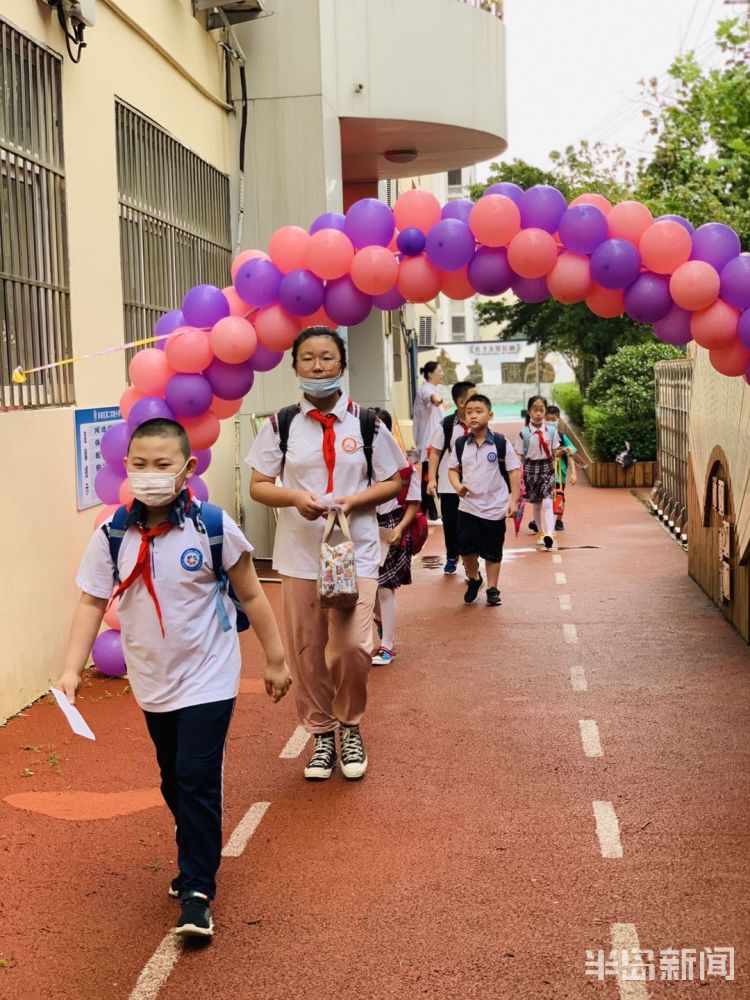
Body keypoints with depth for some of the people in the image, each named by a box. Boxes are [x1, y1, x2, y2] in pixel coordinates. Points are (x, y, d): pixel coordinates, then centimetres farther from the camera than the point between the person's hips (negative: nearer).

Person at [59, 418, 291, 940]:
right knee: (174, 781, 17)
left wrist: (275, 659, 0)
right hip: (153, 682, 4)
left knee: (198, 779, -8)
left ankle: (197, 891, 5)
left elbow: (252, 596, -5)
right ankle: (197, 858, 39)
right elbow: (92, 603, -3)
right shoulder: (113, 535, -8)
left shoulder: (213, 526, -15)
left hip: (207, 679, -4)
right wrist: (73, 668, -13)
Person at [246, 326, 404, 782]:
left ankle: (349, 727, 14)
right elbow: (259, 485, 4)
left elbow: (394, 482, 5)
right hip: (299, 554, 2)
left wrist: (356, 499, -14)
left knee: (352, 647, -13)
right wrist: (295, 496, -17)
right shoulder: (281, 425, 3)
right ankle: (321, 733, 28)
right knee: (307, 651, 8)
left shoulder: (367, 423, 1)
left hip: (356, 551, -1)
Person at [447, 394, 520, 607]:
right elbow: (453, 469, 11)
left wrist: (514, 500, -7)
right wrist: (457, 485, -9)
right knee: (465, 546, -3)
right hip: (468, 506, 2)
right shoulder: (460, 444, 1)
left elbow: (513, 472, -2)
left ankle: (492, 589, 23)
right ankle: (474, 579, 25)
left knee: (493, 551, 7)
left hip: (495, 508, -2)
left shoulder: (501, 444, -6)